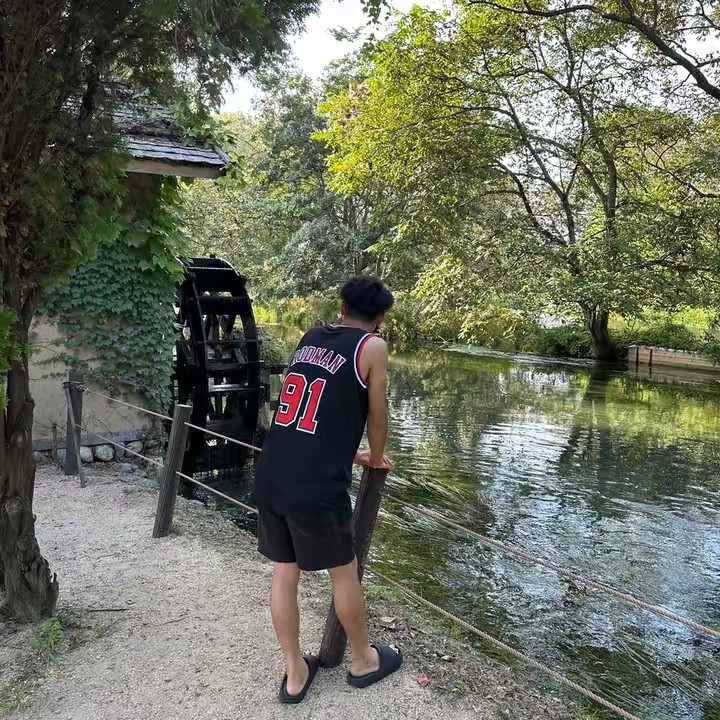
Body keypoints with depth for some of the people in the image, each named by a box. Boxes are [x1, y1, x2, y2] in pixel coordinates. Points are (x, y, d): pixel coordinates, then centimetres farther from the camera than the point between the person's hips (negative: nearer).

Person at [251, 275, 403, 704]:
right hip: (315, 486, -6)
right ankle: (364, 660, 36)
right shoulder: (372, 347, -4)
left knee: (284, 574, 17)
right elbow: (378, 416, 3)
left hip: (270, 479, 6)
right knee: (345, 573, 15)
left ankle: (295, 674, 33)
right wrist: (376, 458, 23)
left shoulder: (310, 340, 15)